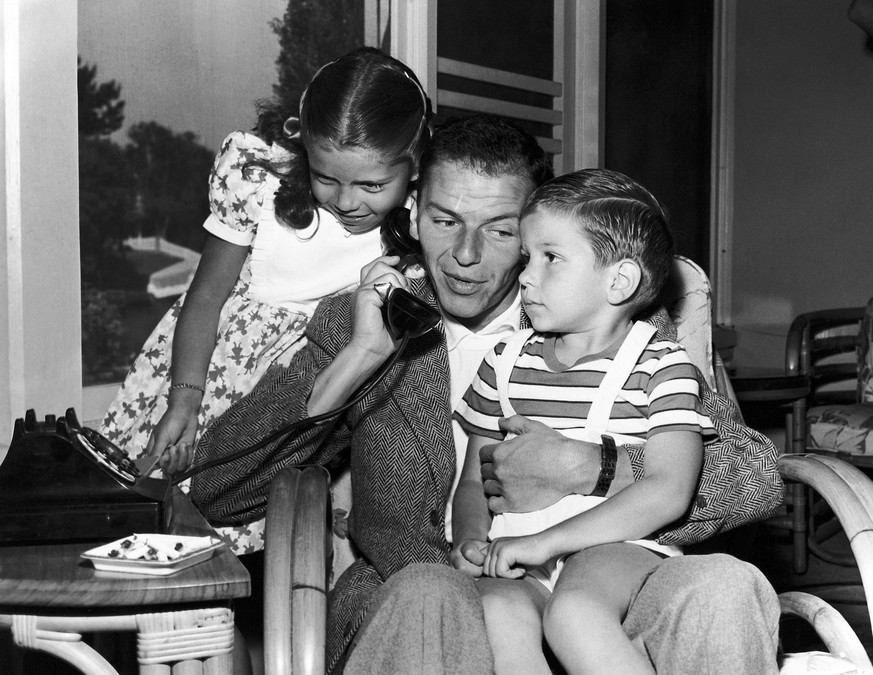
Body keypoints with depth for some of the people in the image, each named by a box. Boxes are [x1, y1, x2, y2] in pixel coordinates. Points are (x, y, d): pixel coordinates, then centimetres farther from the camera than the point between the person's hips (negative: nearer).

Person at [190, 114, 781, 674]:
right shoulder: (353, 321, 9)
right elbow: (217, 494, 1)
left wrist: (595, 469, -15)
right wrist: (358, 358, -8)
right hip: (398, 614, -1)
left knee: (725, 588, -28)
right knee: (428, 594, -36)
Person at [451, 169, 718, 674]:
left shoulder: (663, 367, 3)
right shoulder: (506, 364, 17)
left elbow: (669, 492, -9)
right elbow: (474, 482, 22)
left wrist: (545, 540, -16)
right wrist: (471, 540, -2)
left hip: (619, 546, -3)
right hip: (517, 562, 3)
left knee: (573, 612, -37)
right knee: (497, 617, -32)